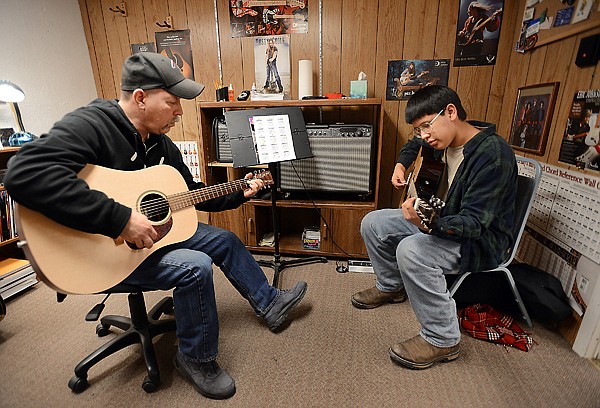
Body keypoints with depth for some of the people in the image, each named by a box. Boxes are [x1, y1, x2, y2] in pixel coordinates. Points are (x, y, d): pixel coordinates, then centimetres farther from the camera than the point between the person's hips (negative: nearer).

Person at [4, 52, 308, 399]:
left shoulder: (162, 145, 4)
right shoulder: (89, 125, -22)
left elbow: (191, 193, 13)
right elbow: (24, 175, -38)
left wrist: (239, 193, 7)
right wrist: (120, 219, -40)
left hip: (155, 228, 9)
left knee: (225, 241, 7)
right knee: (195, 266, -27)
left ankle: (270, 305, 24)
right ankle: (196, 358, 1)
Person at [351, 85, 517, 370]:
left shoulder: (492, 154, -27)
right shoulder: (443, 140, -1)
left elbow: (473, 222, -31)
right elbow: (413, 145, 22)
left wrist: (430, 225, -49)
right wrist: (401, 164, 3)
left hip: (483, 238, -8)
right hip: (439, 216, 9)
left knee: (411, 250, -36)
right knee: (372, 223, 0)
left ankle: (443, 340, -13)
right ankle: (391, 287, 22)